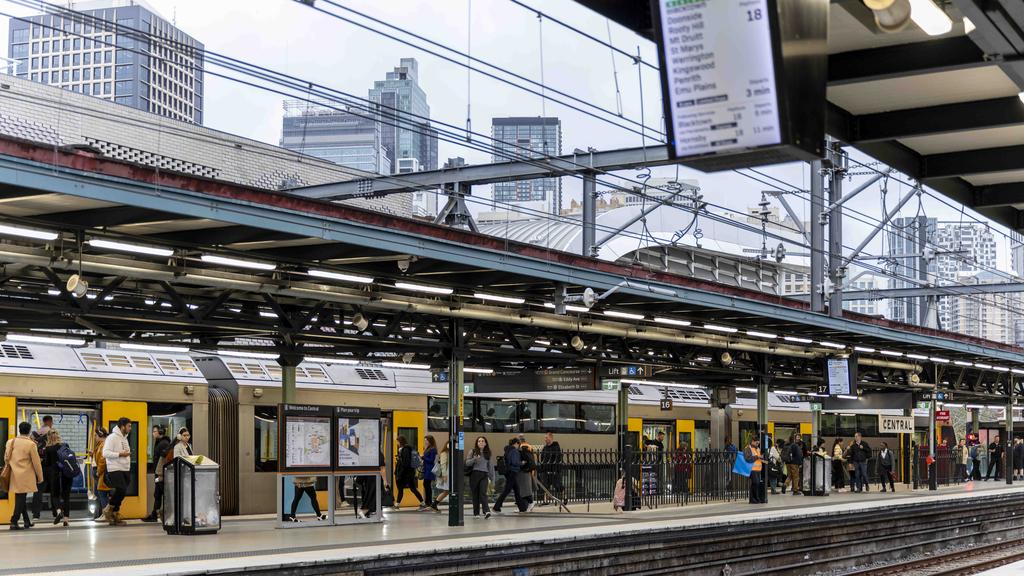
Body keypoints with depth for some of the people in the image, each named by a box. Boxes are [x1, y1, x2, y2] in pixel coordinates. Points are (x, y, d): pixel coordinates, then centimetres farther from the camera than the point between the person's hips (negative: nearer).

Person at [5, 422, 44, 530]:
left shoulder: (10, 442, 6)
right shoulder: (31, 444, -10)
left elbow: (6, 459, 14)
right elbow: (36, 463, -7)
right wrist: (40, 477, 2)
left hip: (14, 475, 6)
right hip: (26, 476, -6)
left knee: (20, 499, 15)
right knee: (21, 498, -3)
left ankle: (27, 522, 21)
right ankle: (14, 522, -8)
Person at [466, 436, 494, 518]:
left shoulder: (488, 453, 12)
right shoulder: (473, 452, 6)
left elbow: (490, 466, 15)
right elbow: (467, 463, 1)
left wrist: (492, 478, 12)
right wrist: (474, 459, -16)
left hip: (484, 475, 0)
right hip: (474, 474, 0)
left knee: (483, 493, -16)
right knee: (475, 494, 2)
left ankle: (486, 511, -26)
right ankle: (476, 513, 10)